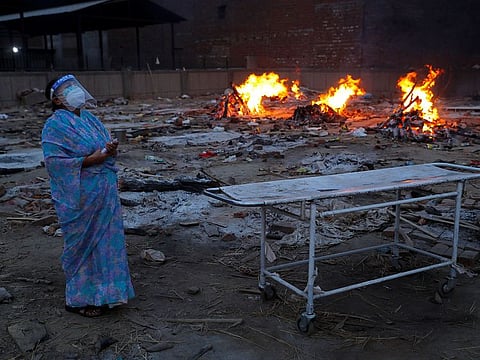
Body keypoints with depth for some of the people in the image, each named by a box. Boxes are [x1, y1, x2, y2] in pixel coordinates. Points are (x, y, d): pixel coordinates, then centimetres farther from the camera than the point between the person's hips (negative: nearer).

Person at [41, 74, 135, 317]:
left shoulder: (90, 118, 11)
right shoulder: (55, 126, -12)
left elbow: (106, 144, 19)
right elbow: (53, 160, -19)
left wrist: (111, 149, -5)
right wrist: (90, 160, -20)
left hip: (105, 192, 8)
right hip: (79, 195, -7)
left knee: (107, 239, 14)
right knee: (82, 244, 3)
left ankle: (103, 293, 31)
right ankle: (78, 299, 20)